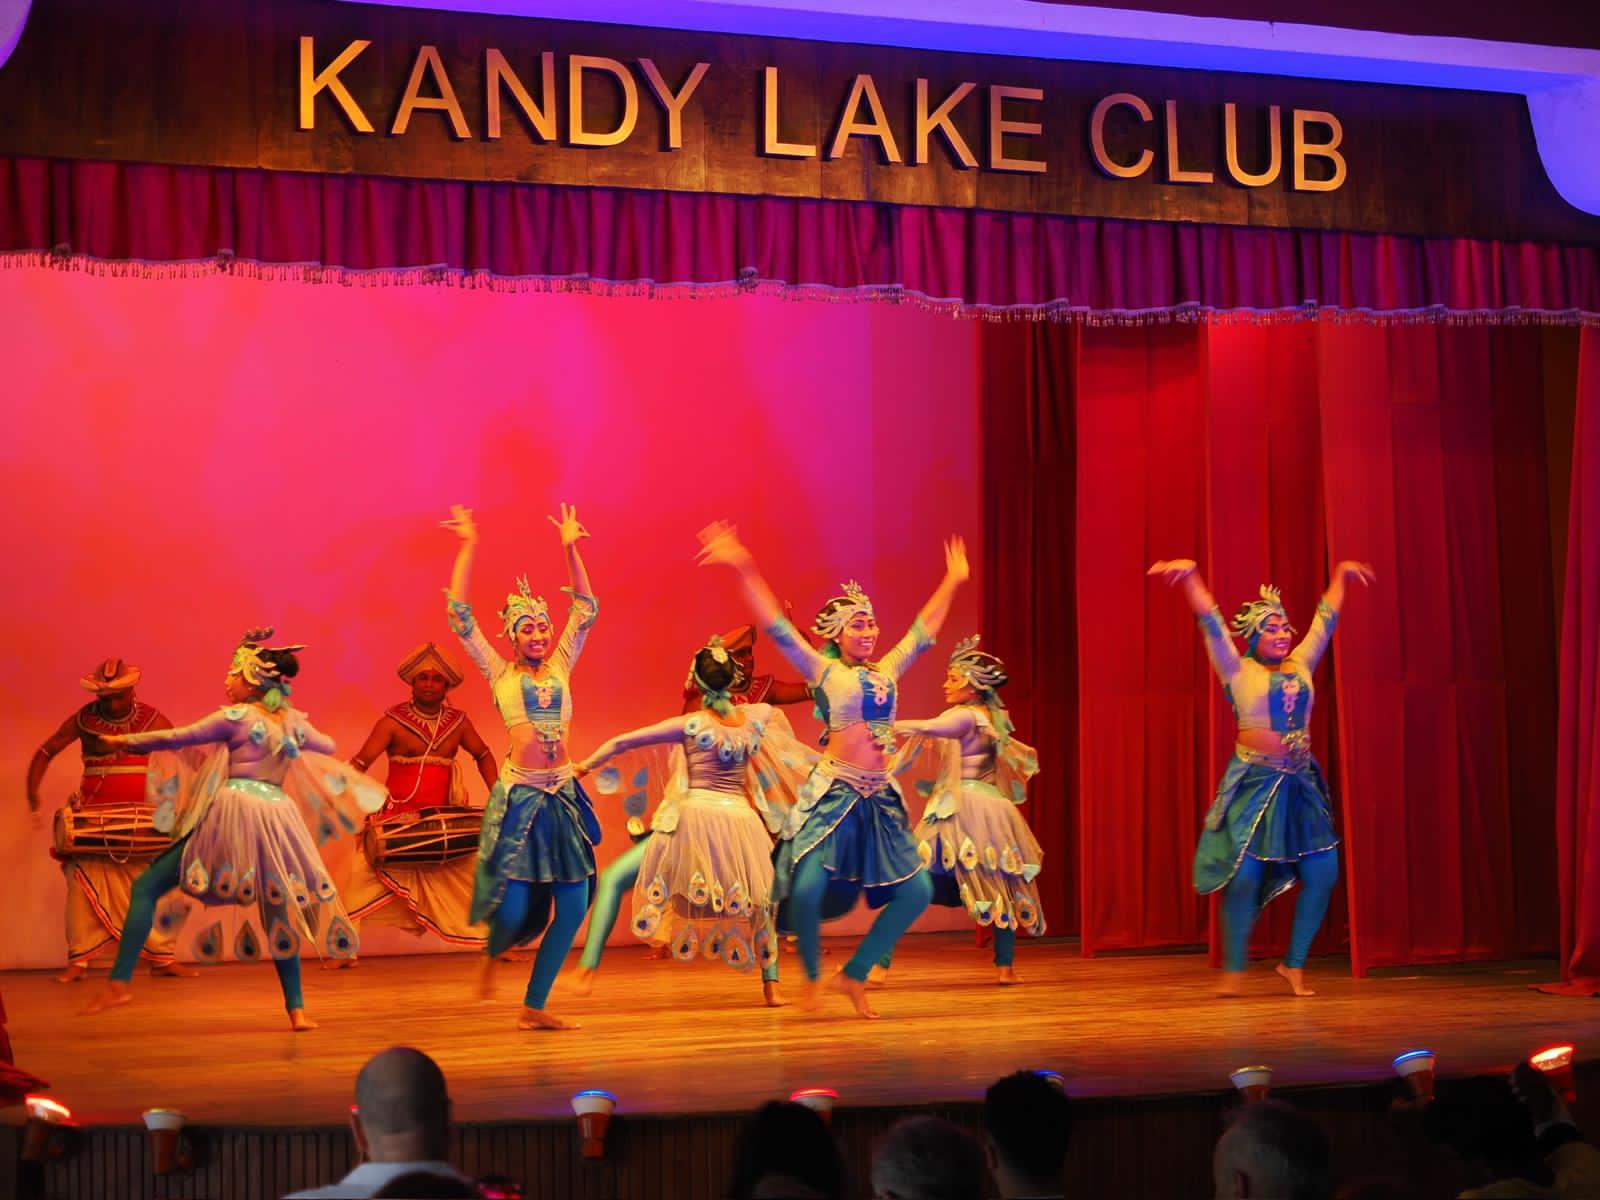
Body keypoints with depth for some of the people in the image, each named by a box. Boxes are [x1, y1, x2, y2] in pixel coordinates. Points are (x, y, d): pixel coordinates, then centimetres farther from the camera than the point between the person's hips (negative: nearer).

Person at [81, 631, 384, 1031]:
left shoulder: (235, 716, -5)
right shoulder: (293, 721, 11)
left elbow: (179, 738, -1)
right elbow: (327, 746, 28)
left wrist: (127, 740, 11)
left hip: (231, 814, -5)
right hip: (277, 817, 5)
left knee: (147, 887, 2)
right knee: (280, 914, 17)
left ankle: (119, 982, -7)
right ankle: (297, 1010, 9)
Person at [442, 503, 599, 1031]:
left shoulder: (561, 667, 13)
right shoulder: (501, 673, 5)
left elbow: (586, 609, 17)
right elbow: (460, 615, 2)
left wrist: (571, 549, 13)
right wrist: (467, 549, 1)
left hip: (563, 795, 4)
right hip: (520, 797, -4)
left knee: (573, 906, 0)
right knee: (514, 907, -8)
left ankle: (533, 1008, 11)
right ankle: (493, 953, 29)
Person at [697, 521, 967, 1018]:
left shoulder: (887, 670, 14)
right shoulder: (823, 671, 0)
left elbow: (924, 631, 27)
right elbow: (778, 627, -7)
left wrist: (951, 582, 36)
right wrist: (744, 570, -15)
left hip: (881, 797, 6)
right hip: (834, 793, -6)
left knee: (917, 891, 0)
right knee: (808, 889, -19)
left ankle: (854, 975, 13)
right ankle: (812, 977, 8)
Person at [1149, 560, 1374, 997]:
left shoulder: (1300, 665, 12)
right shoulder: (1239, 672, -1)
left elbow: (1325, 620, 22)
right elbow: (1212, 625, -8)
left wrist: (1340, 576, 30)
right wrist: (1191, 576, -16)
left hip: (1301, 782, 5)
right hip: (1255, 781, -5)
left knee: (1323, 873, 1)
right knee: (1245, 875, -8)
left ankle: (1294, 964, 14)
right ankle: (1233, 969, 5)